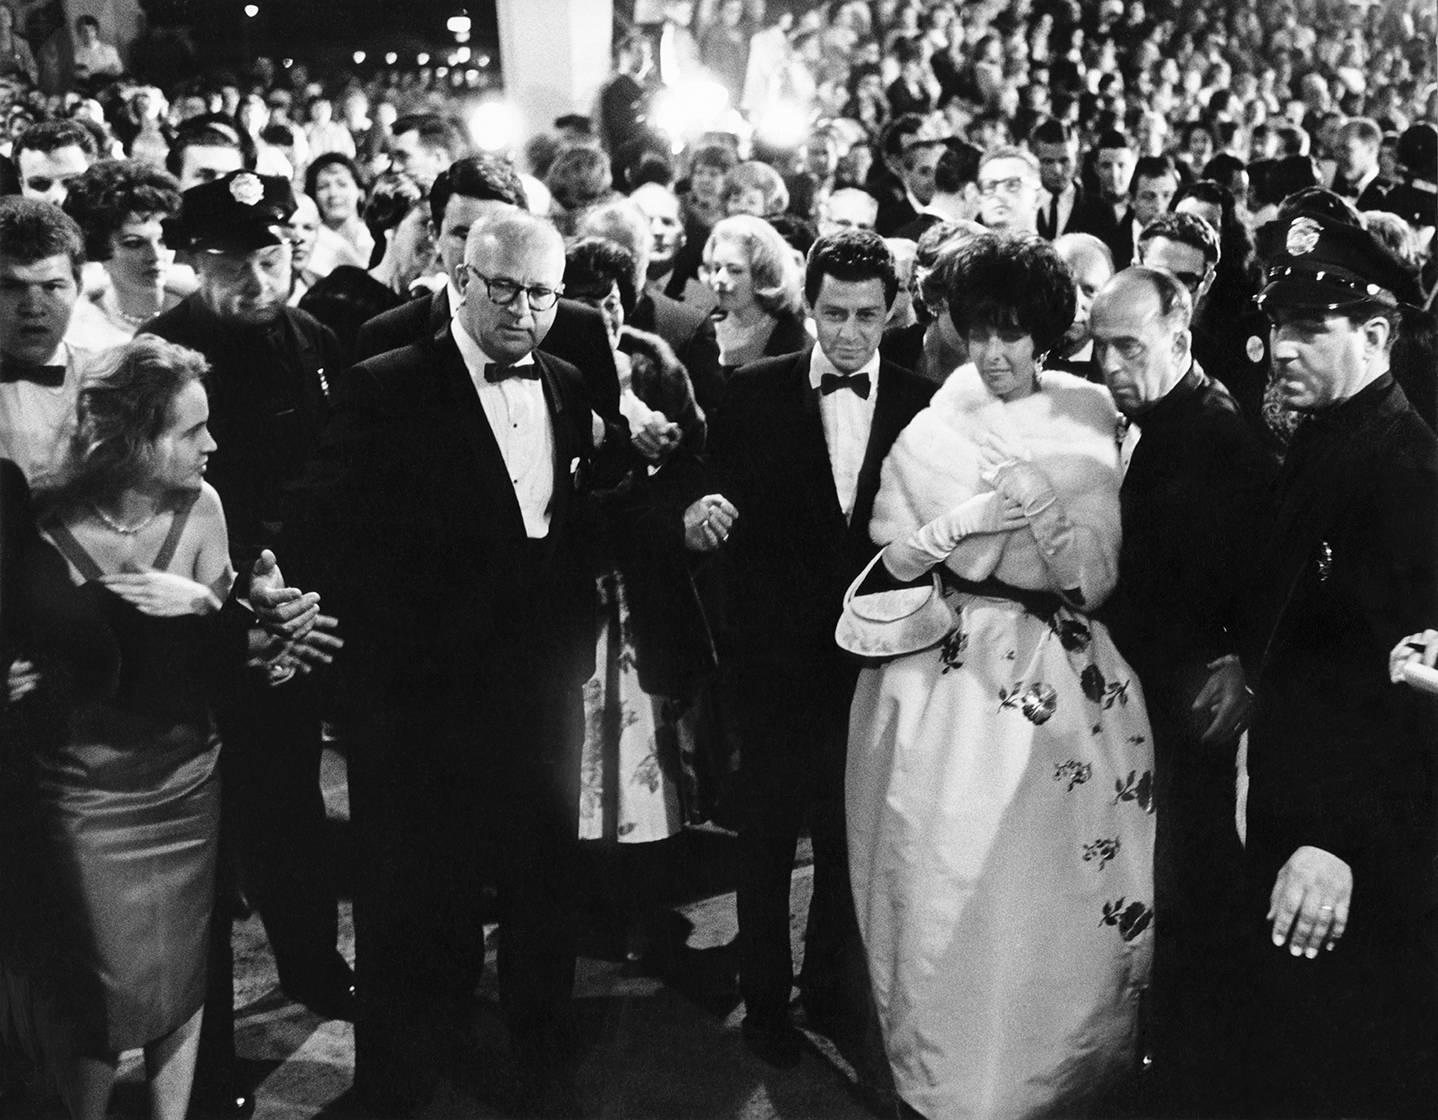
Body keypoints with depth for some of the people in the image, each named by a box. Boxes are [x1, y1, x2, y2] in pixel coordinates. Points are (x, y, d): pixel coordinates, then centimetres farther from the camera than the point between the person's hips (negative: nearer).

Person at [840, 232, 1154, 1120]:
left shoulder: (1086, 424, 4)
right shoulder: (934, 432, 1)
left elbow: (1096, 578, 3)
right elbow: (896, 559, 1)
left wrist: (1041, 506, -14)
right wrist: (969, 517, -14)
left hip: (1061, 670, 1)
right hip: (949, 671, -1)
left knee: (1061, 890, 5)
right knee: (948, 887, 1)